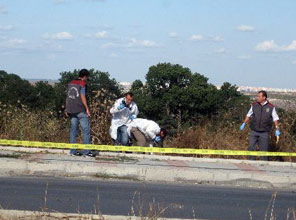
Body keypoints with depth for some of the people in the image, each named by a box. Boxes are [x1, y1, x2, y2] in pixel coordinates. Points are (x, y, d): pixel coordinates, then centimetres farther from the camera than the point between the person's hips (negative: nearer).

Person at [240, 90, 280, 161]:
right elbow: (248, 115, 15)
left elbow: (275, 119, 3)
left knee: (264, 149, 2)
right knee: (251, 147, -3)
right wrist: (244, 124, 9)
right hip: (254, 131, 2)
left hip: (264, 132, -2)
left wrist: (277, 129, -2)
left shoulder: (271, 107, -2)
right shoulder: (254, 105, 3)